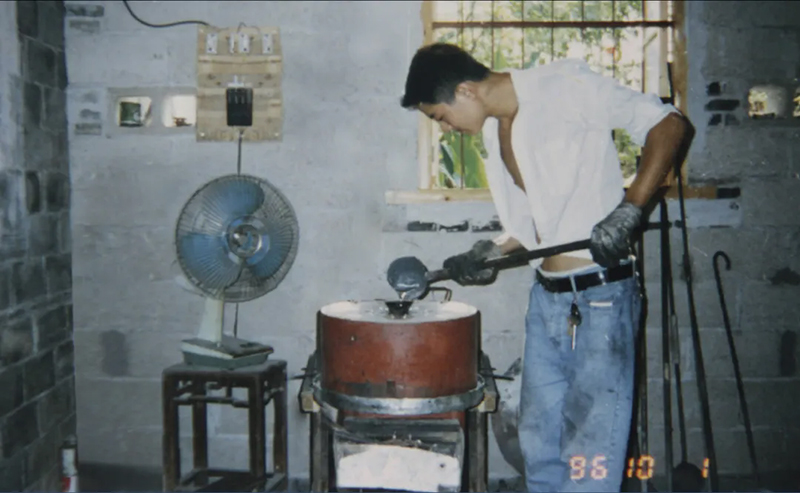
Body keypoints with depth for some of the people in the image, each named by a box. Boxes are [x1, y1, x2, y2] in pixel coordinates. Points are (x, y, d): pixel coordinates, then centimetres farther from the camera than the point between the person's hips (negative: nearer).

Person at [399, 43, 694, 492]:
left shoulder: (563, 85, -12)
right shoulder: (495, 130, 11)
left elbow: (670, 124, -14)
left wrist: (629, 207, -25)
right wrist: (489, 255, 0)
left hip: (600, 297, -8)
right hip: (546, 298, 8)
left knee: (589, 457, -2)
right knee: (539, 443, 17)